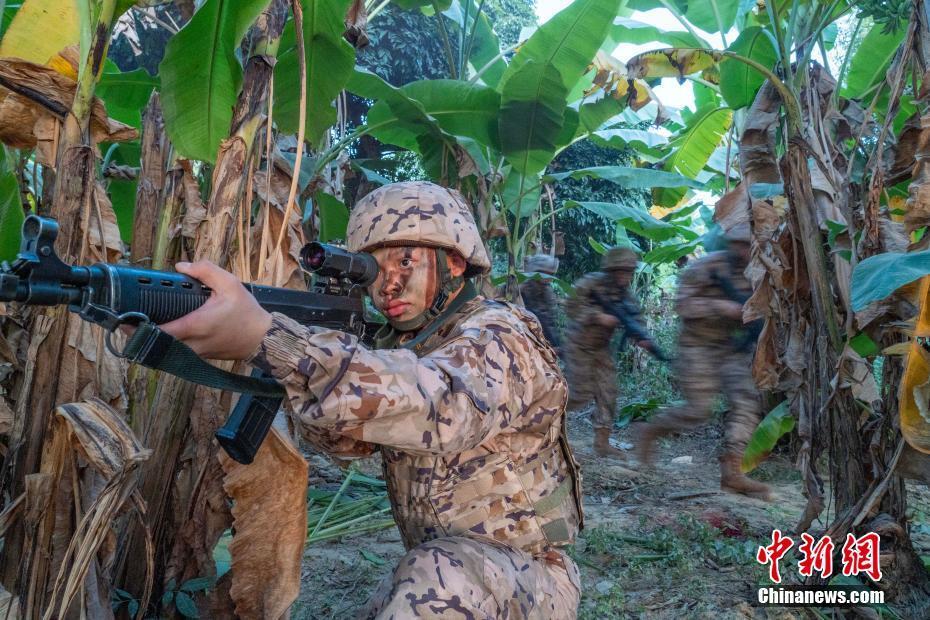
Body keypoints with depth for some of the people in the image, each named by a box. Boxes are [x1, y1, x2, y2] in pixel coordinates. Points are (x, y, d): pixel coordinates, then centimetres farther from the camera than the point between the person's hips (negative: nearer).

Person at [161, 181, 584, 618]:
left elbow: (440, 406, -42)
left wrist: (262, 336, -50)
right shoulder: (398, 344, 6)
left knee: (442, 575, -35)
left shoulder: (499, 337, -20)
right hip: (430, 568, 7)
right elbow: (346, 434, -4)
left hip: (525, 574, -7)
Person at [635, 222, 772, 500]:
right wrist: (721, 306, -24)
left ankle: (731, 472, -7)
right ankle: (650, 432, 16)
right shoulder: (706, 267, -13)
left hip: (733, 348, 6)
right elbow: (683, 304, -16)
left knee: (746, 401, -9)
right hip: (698, 347, -6)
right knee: (699, 410, -10)